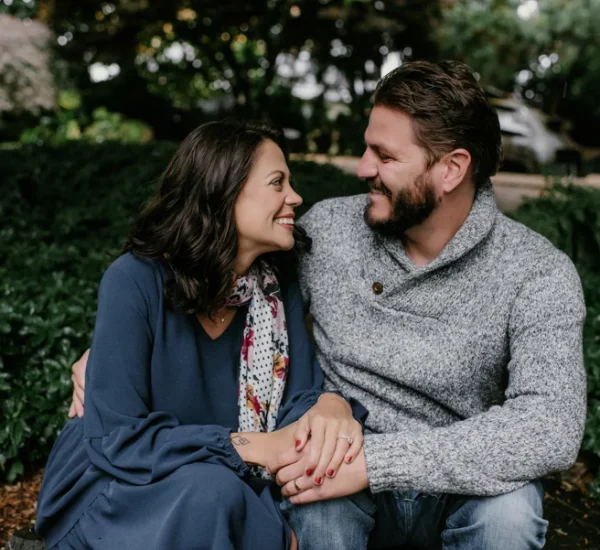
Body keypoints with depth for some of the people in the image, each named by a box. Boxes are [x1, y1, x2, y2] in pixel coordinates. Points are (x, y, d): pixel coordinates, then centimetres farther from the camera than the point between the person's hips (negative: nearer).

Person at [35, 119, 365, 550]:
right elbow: (116, 438, -23)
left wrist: (332, 404, -29)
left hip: (226, 490, 4)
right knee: (210, 488, -34)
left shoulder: (278, 284, -4)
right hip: (114, 493, -4)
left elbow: (299, 395, -5)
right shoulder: (136, 281, -21)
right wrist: (254, 446, -28)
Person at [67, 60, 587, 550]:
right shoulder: (326, 229, -4)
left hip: (461, 488, 1)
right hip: (341, 467, 0)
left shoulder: (537, 274, -13)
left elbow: (552, 427, -26)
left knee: (510, 507, -33)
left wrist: (376, 461, -33)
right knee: (317, 501, -34)